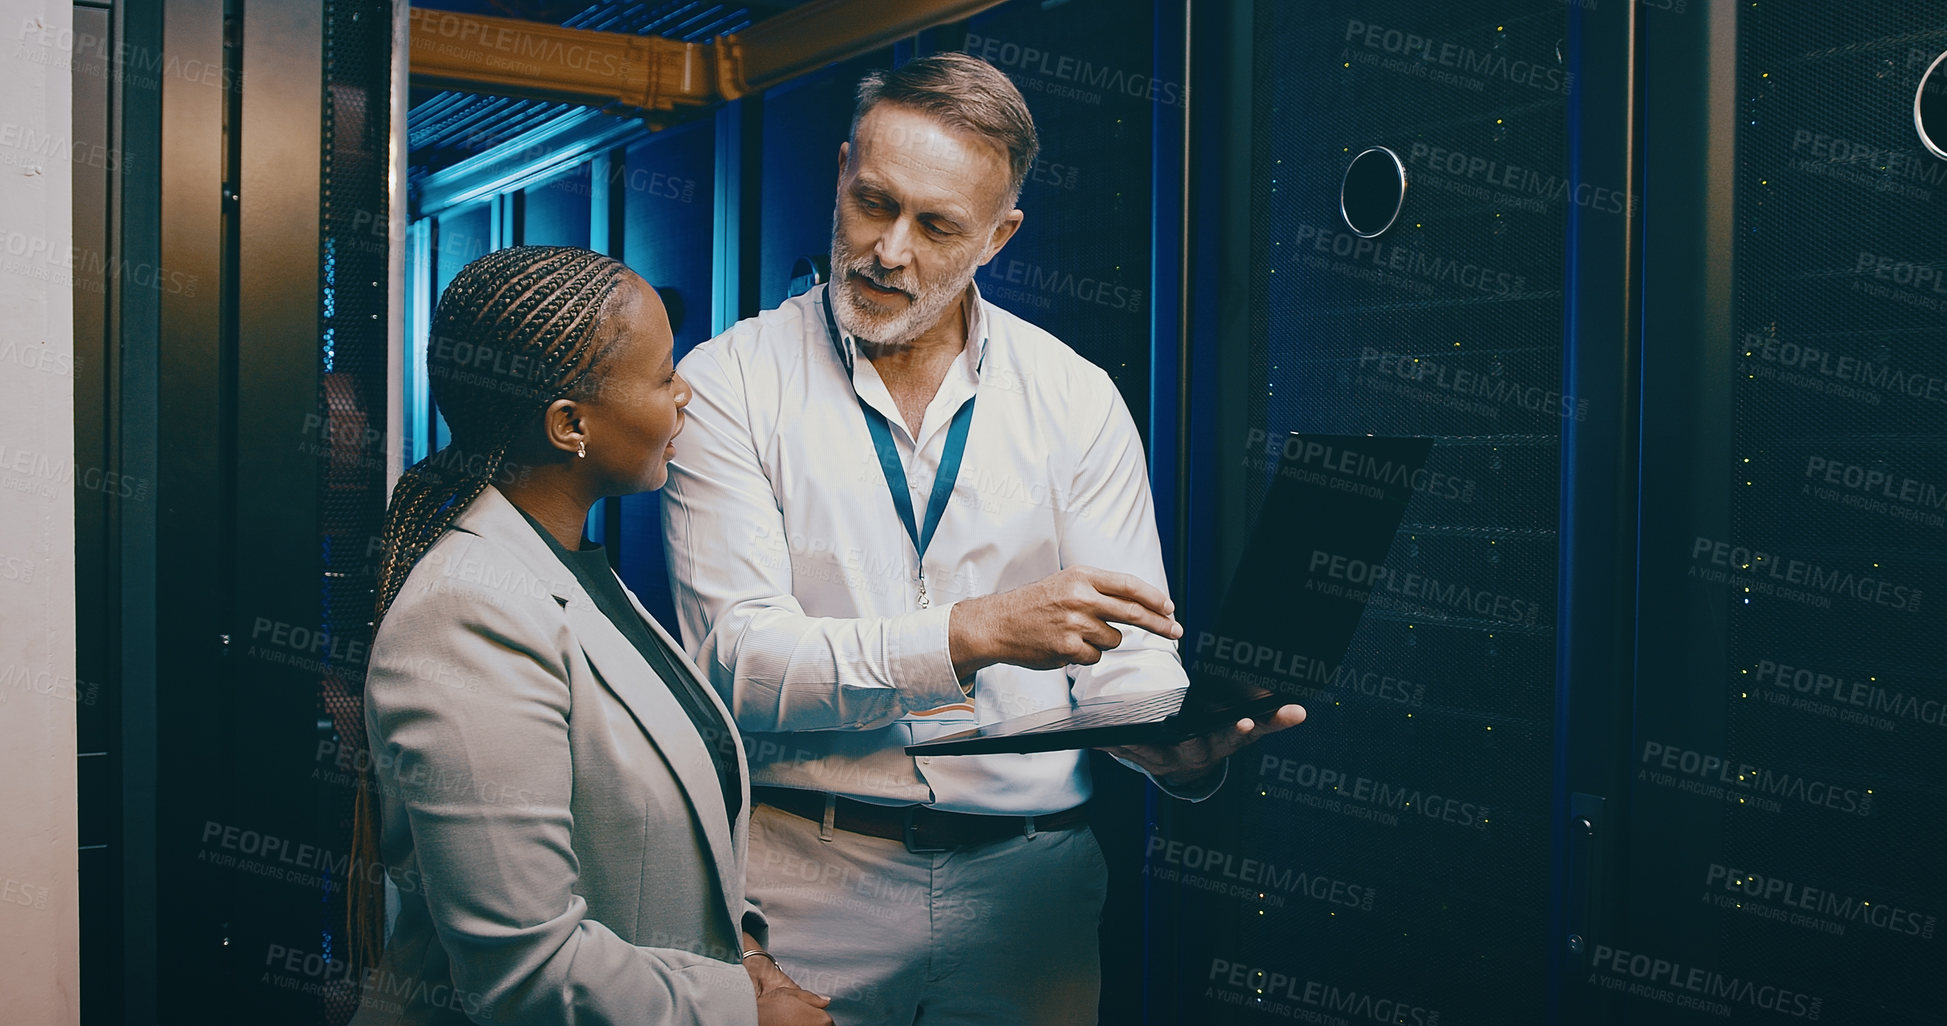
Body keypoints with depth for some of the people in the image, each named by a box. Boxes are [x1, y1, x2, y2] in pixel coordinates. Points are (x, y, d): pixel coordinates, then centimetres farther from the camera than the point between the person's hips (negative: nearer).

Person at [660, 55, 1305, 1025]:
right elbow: (735, 658, -15)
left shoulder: (1076, 398, 2)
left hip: (1028, 884, 2)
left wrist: (1178, 744, -24)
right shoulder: (728, 382, -5)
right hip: (806, 877, -2)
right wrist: (974, 632, -27)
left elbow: (1125, 654, -1)